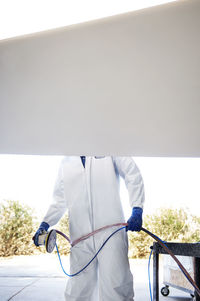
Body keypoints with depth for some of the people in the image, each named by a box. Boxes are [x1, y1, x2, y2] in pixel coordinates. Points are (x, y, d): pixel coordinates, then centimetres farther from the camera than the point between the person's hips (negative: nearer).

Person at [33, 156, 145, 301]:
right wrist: (45, 224, 7)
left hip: (111, 230, -3)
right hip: (80, 236, 3)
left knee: (115, 286, -4)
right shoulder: (66, 163, 18)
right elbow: (60, 199, 21)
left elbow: (133, 175, 5)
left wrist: (137, 209, -9)